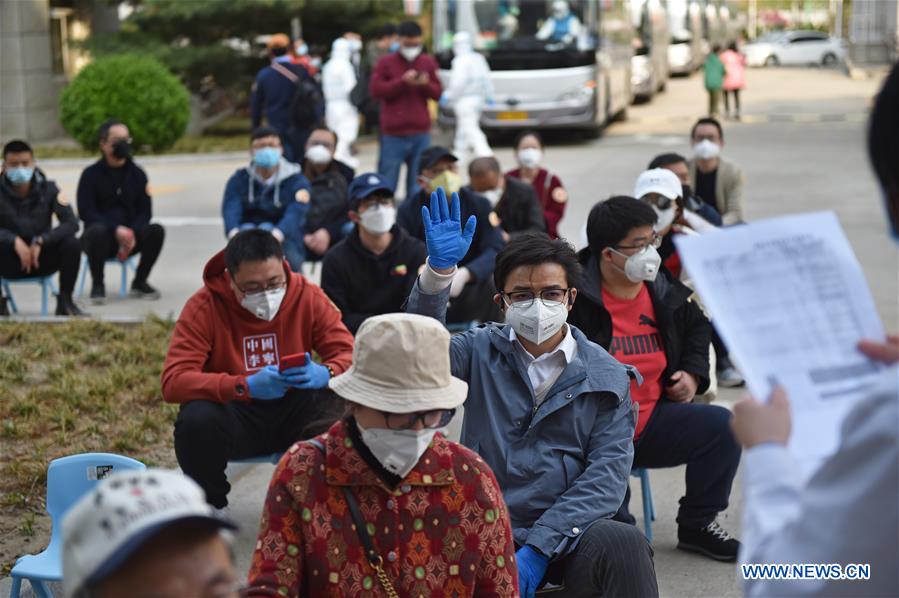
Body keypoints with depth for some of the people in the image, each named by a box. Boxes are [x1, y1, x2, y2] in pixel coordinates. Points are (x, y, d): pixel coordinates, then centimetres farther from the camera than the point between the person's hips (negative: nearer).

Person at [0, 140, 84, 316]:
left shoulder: (48, 189, -6)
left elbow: (72, 223, -16)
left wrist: (40, 241, -29)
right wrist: (15, 241, -38)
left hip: (42, 259, 1)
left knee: (71, 244, -25)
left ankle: (65, 301, -9)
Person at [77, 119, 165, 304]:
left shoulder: (137, 174, 7)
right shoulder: (91, 174, -3)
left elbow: (145, 211, 4)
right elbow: (86, 212, -11)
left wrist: (132, 233, -16)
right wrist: (116, 230, -23)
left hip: (130, 236, 3)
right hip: (103, 238, -3)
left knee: (156, 230, -24)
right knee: (97, 231, -37)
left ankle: (139, 282, -4)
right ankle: (97, 285, -15)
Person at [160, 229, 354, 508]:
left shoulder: (307, 295, -8)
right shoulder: (204, 306, -15)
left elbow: (350, 354, -8)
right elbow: (173, 382, -24)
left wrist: (325, 373, -34)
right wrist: (245, 386, -38)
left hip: (292, 412, 1)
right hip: (236, 416, -1)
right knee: (197, 419, -34)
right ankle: (209, 504, -3)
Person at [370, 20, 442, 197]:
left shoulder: (428, 63, 12)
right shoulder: (386, 63, 2)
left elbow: (437, 93, 12)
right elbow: (375, 90, -8)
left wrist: (426, 84, -10)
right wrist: (402, 82, -16)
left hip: (421, 133, 3)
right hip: (393, 134, -3)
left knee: (418, 185, 3)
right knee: (387, 182, -2)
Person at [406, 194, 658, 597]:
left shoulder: (607, 378, 6)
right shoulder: (482, 351, 10)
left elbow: (606, 477, -4)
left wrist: (537, 548, -16)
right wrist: (438, 271, -24)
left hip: (565, 533, -1)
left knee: (624, 546, -32)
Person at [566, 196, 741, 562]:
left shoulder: (666, 291, 9)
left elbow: (696, 326, 29)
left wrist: (692, 374, 13)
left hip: (653, 420, 6)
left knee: (721, 425, -12)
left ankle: (696, 525, 8)